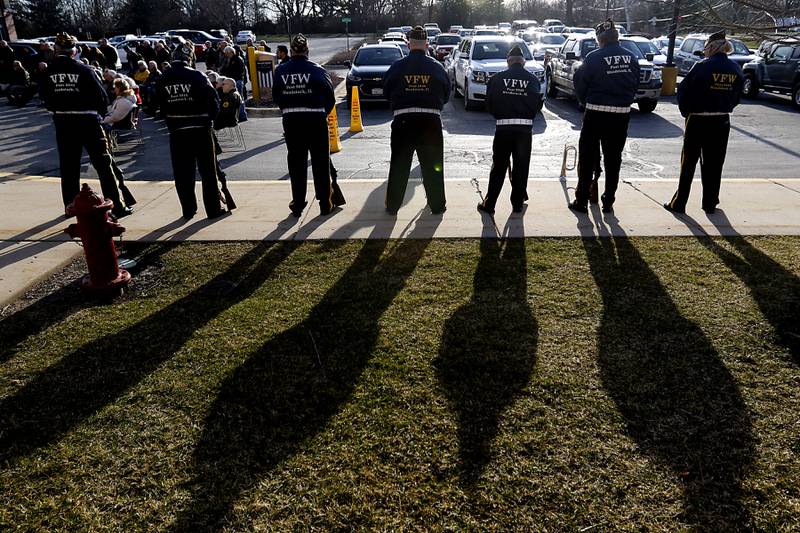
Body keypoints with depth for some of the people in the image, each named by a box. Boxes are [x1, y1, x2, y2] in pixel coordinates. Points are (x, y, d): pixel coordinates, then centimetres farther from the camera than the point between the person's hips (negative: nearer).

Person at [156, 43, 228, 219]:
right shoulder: (196, 76, -9)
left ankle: (188, 210, 13)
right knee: (208, 171, 5)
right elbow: (212, 98, -8)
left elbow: (161, 106, 8)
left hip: (176, 132, 3)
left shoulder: (163, 80, 3)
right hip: (200, 129, -3)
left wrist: (171, 125, 15)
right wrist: (210, 118, 7)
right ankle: (213, 209, 7)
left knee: (182, 173, 10)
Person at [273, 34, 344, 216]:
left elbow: (276, 96, 7)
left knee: (296, 162, 10)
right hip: (315, 119, -2)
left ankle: (298, 205, 14)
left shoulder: (280, 71, 1)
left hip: (290, 121, 2)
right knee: (320, 162, 7)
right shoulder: (316, 70, -5)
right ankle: (325, 203, 10)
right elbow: (330, 96, -1)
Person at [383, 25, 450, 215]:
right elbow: (446, 94, 9)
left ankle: (392, 205, 14)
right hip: (431, 119, 0)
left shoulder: (397, 66, -1)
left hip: (403, 120, 0)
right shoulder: (436, 66, 1)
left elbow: (386, 91, 8)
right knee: (433, 165, 10)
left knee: (399, 165, 9)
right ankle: (437, 205, 16)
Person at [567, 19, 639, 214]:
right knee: (613, 159, 11)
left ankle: (582, 201, 8)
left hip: (596, 113, -4)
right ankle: (608, 202, 16)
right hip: (622, 113, 4)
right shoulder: (631, 58, 4)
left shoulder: (594, 58, -10)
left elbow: (580, 86, -4)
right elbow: (635, 85, 9)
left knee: (587, 158, 6)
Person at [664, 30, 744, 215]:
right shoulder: (736, 70, 2)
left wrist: (686, 111, 4)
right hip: (722, 122, 4)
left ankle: (679, 203, 7)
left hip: (698, 121, -4)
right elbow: (736, 97, 8)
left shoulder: (702, 67, -13)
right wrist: (723, 109, 17)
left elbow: (683, 91, -10)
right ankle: (710, 204, 17)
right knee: (714, 164, 11)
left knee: (688, 162, 4)